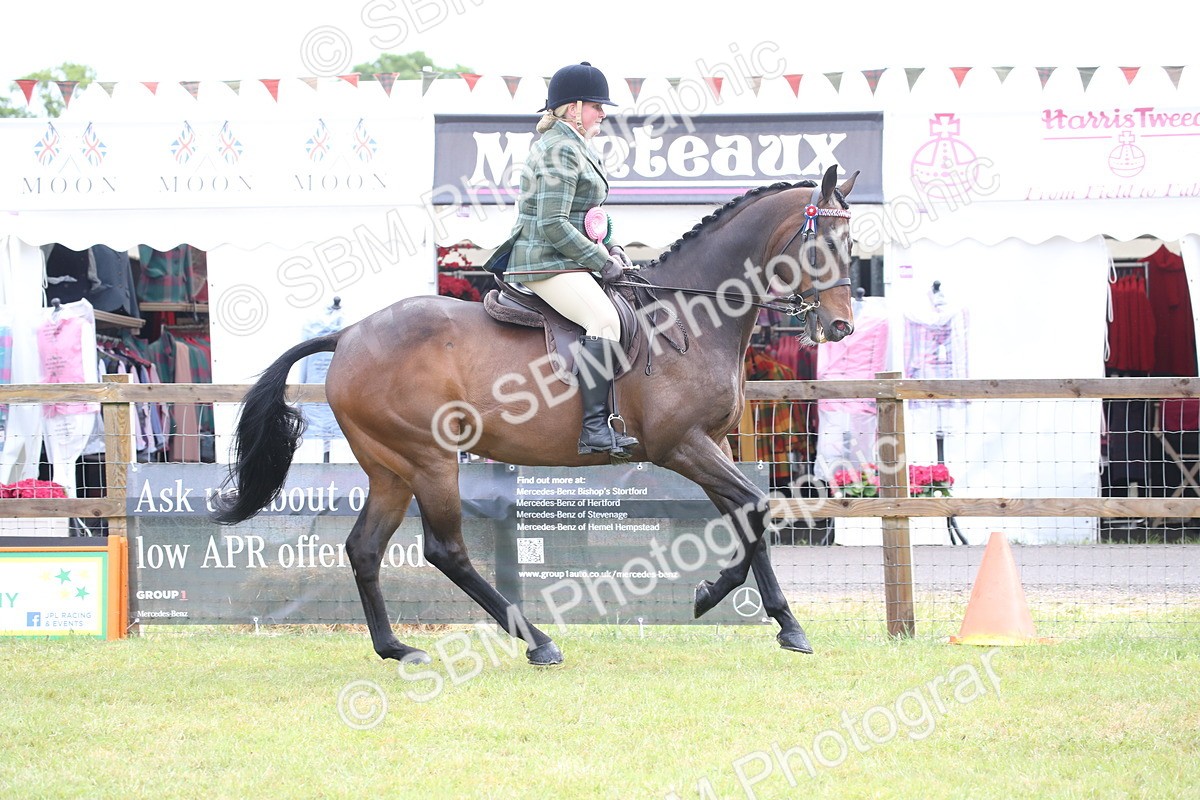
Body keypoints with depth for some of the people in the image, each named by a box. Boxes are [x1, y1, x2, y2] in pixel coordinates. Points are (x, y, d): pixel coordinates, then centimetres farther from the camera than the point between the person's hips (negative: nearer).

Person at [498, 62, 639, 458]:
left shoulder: (573, 147, 21)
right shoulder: (560, 150, -14)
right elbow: (552, 225, -21)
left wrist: (607, 251, 13)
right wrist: (601, 260, -15)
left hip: (564, 262, 12)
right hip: (547, 264, -12)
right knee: (604, 319, -30)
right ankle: (595, 427, -37)